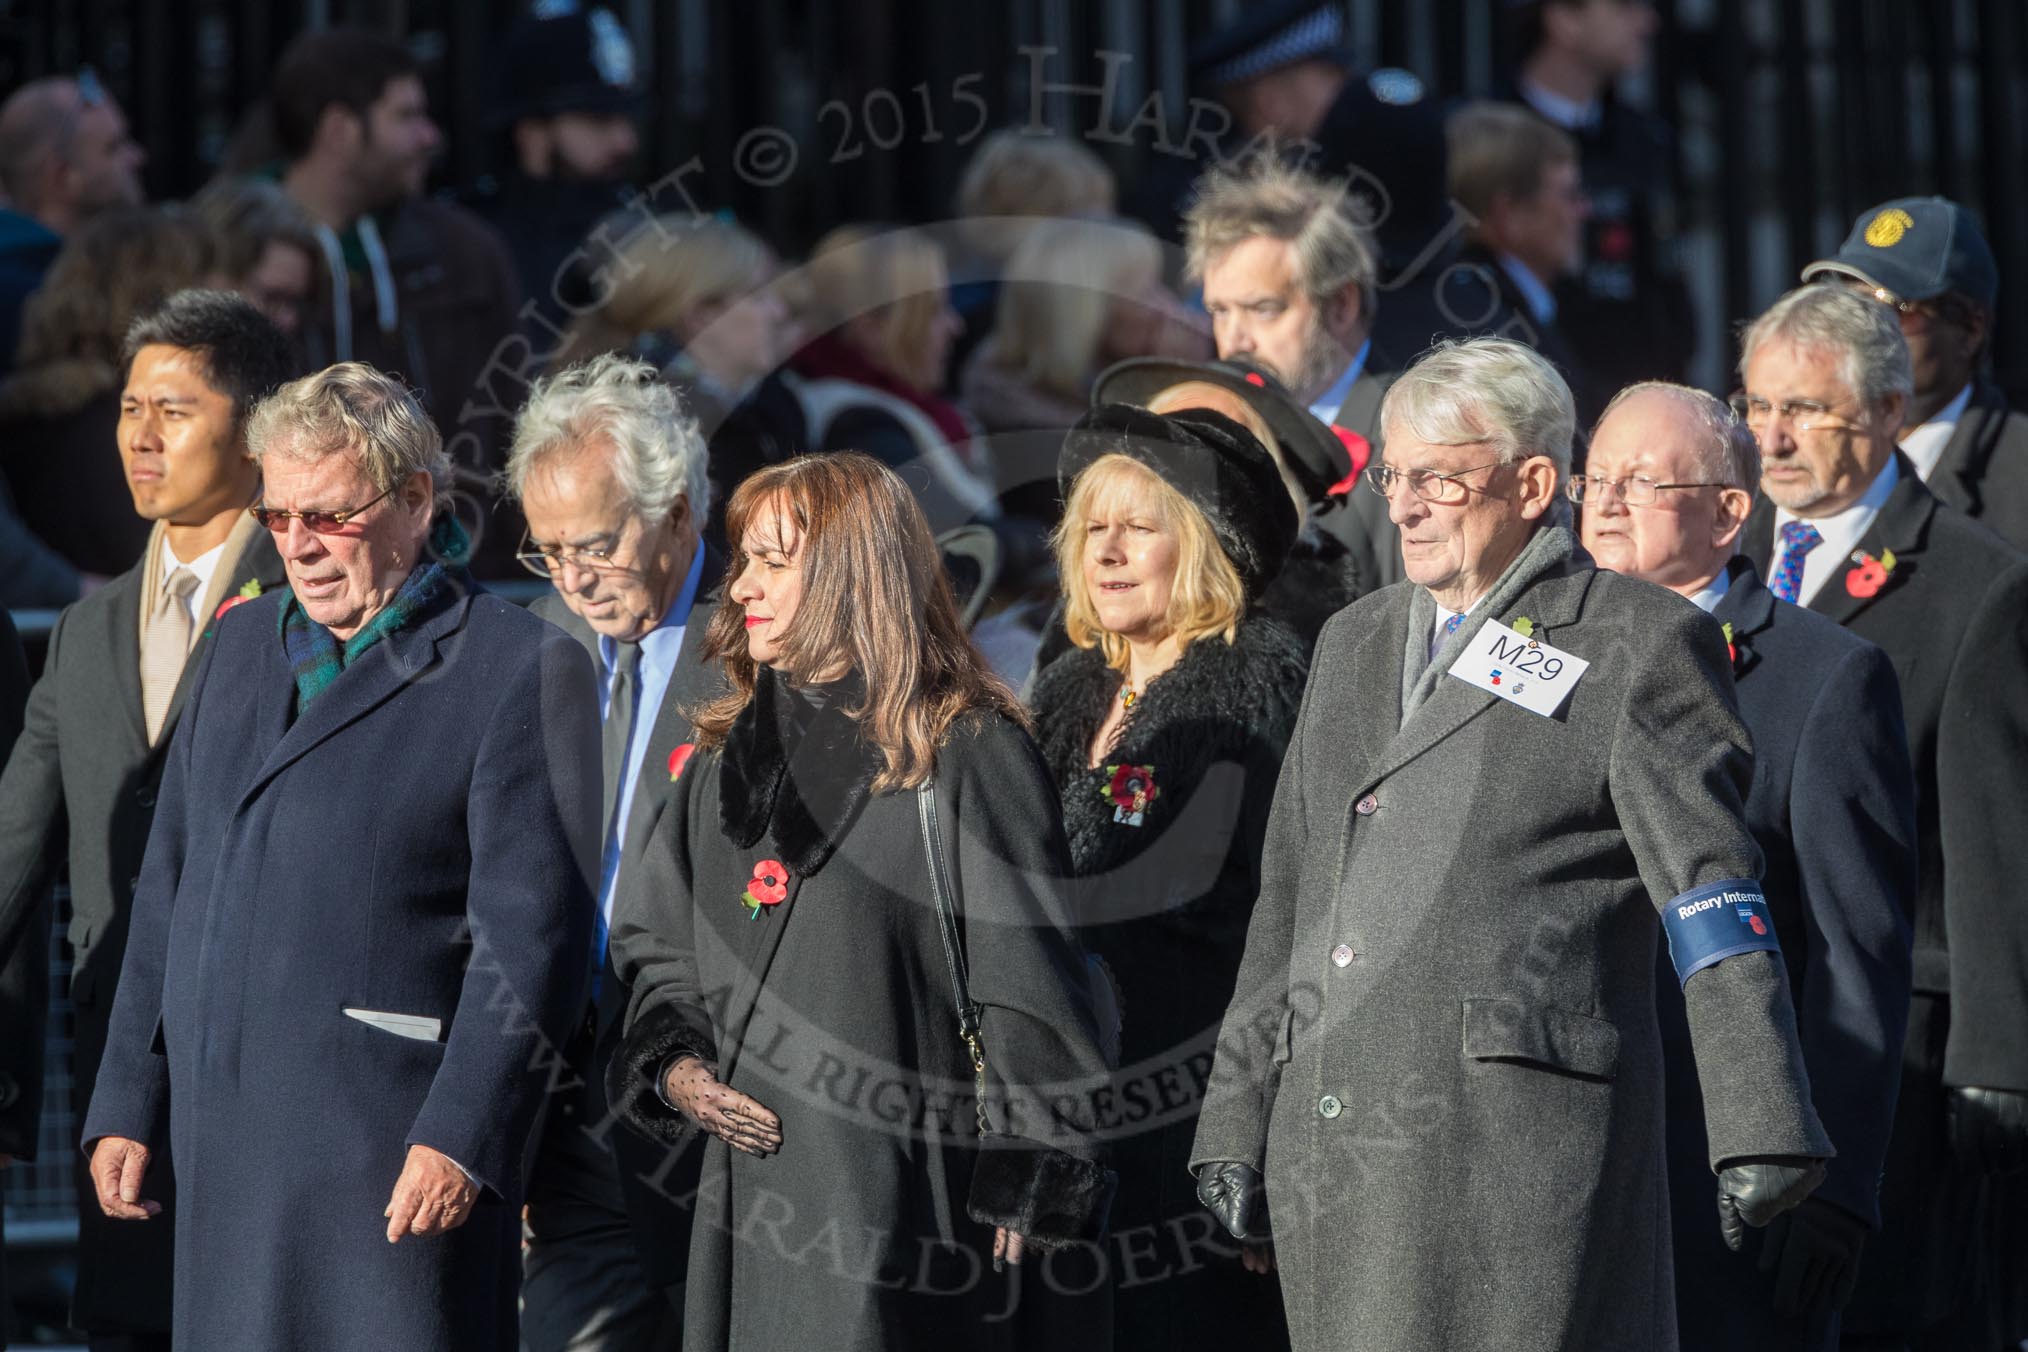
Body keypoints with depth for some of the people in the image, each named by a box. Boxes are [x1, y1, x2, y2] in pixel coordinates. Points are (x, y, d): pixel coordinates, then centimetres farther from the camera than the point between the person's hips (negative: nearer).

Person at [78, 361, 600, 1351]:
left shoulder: (519, 670, -4)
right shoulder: (242, 646, 18)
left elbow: (531, 936, -9)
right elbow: (169, 891, 20)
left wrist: (459, 1136, -16)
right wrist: (127, 1107, 14)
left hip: (393, 1154, -6)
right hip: (224, 1147, 6)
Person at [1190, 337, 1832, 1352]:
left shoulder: (1636, 643, 1)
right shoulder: (1354, 643, 21)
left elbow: (1713, 899, -5)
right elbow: (1288, 903, 23)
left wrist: (1760, 1134, -13)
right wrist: (1237, 1127, 19)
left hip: (1523, 1142, -6)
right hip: (1337, 1150, 6)